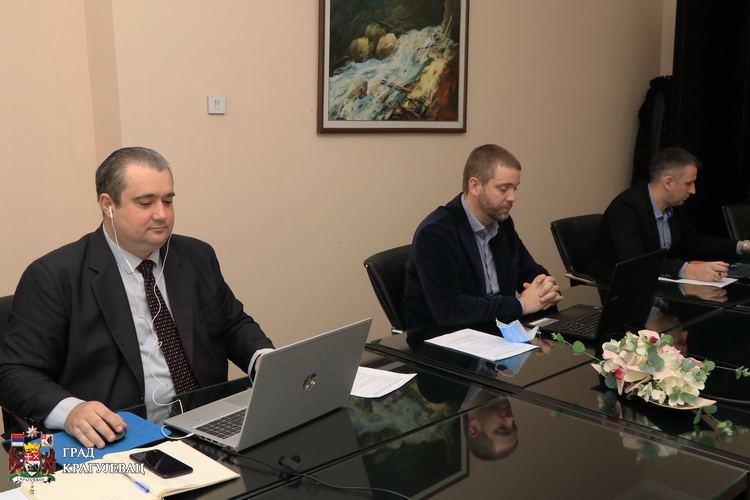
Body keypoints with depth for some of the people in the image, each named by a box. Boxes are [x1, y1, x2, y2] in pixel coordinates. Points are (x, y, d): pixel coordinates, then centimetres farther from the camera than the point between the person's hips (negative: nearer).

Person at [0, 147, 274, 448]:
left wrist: (263, 359, -1)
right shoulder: (54, 277, -3)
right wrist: (70, 411, -27)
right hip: (116, 435, -4)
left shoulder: (198, 258, 13)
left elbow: (234, 325, 22)